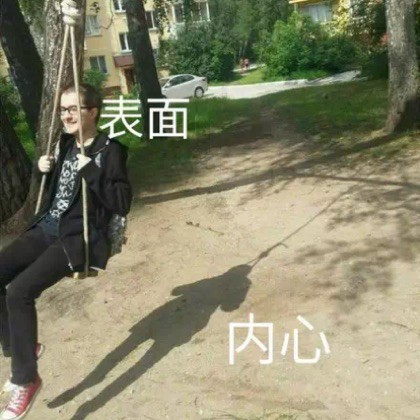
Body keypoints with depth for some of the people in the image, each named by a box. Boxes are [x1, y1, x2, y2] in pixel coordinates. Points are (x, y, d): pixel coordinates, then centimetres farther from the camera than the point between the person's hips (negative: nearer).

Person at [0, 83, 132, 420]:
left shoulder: (110, 151, -10)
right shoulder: (65, 144, 13)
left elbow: (122, 203, -17)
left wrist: (91, 172, -23)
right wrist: (45, 169, 5)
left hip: (80, 238, -8)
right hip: (47, 227, 8)